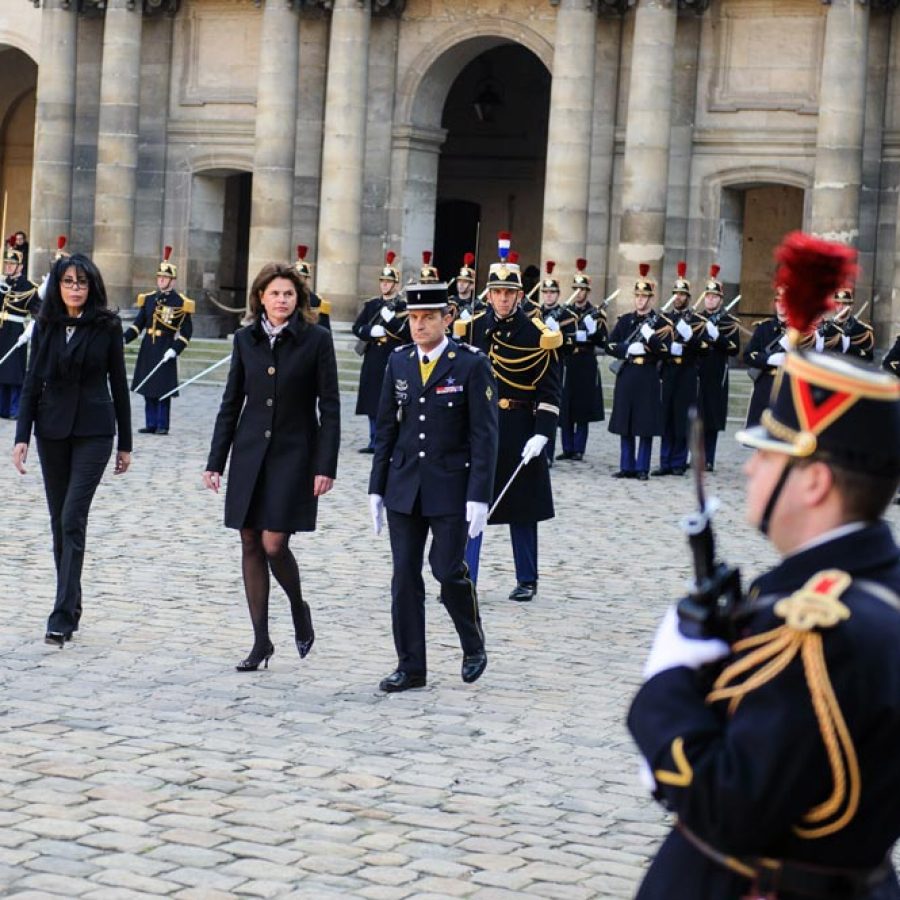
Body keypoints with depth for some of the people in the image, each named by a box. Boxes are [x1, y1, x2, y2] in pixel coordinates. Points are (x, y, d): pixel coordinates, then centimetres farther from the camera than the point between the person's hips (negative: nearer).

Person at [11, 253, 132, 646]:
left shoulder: (107, 326, -2)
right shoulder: (46, 325, 5)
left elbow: (118, 384, 2)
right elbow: (32, 382, 6)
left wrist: (125, 443, 2)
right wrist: (22, 436, -2)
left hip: (93, 430, -4)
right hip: (52, 429, 4)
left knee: (72, 519, -13)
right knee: (59, 521, 9)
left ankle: (63, 617, -15)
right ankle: (71, 606, 21)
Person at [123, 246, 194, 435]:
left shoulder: (181, 303, -3)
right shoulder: (148, 299, 10)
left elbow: (186, 331, -4)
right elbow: (138, 324, 11)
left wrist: (175, 349, -15)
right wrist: (124, 338, -3)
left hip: (165, 351, -4)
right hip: (147, 349, 4)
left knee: (163, 390, -3)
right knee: (148, 390, 6)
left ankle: (162, 425, 3)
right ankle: (151, 424, 13)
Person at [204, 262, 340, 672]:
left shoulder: (316, 339, -4)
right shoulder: (245, 339, 6)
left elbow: (329, 408, -4)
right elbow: (231, 403, 10)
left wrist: (326, 466, -10)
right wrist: (215, 462, 6)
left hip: (294, 455, -4)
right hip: (250, 454, 4)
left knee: (274, 544, -11)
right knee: (251, 545, 4)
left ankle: (299, 609, 18)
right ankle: (261, 641, 13)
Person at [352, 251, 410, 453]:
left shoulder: (404, 306, 0)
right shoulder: (371, 305, 13)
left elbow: (408, 332, -10)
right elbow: (357, 328, 7)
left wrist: (390, 319, -20)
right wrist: (373, 331, -11)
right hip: (373, 361, 4)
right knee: (373, 404, 7)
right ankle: (374, 442, 14)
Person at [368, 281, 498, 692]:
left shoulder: (472, 363, -7)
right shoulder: (399, 361, 7)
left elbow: (484, 435, -9)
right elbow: (386, 428, 10)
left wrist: (479, 496, -14)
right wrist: (376, 488, 7)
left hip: (451, 488, -4)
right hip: (404, 486, 4)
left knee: (449, 570, -4)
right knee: (405, 576, 4)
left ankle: (474, 646, 22)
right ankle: (410, 666, 12)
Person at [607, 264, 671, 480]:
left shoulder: (661, 323, 2)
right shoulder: (624, 320, 11)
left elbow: (665, 351, -7)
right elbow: (610, 346, 5)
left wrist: (650, 336, -19)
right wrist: (629, 349, -11)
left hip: (648, 378, -3)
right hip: (625, 375, 3)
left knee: (646, 426, -2)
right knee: (625, 424, 5)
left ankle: (642, 468, 4)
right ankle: (627, 467, 12)